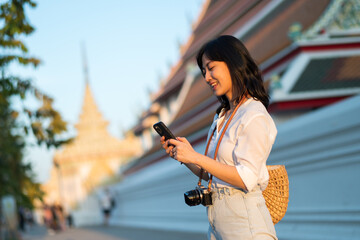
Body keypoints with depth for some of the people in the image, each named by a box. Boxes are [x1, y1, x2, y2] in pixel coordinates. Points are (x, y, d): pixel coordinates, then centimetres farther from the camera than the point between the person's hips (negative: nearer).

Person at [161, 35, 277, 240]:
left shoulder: (254, 117, -12)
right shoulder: (222, 116, 14)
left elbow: (246, 179, -19)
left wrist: (196, 157, -18)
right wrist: (183, 155, 1)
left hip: (244, 222, -8)